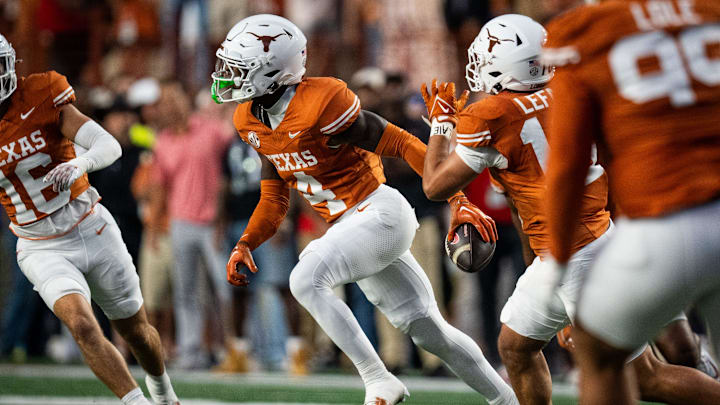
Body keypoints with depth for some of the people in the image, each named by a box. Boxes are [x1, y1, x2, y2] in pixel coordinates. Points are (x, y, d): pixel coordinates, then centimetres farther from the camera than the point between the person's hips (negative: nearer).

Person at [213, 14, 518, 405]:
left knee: (306, 280, -25)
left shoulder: (320, 102, -22)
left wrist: (458, 203, -19)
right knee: (428, 331, 11)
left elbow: (402, 145, -17)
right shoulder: (251, 121, 4)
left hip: (379, 213, -8)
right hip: (346, 225, 8)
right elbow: (273, 202, 13)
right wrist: (244, 246, -5)